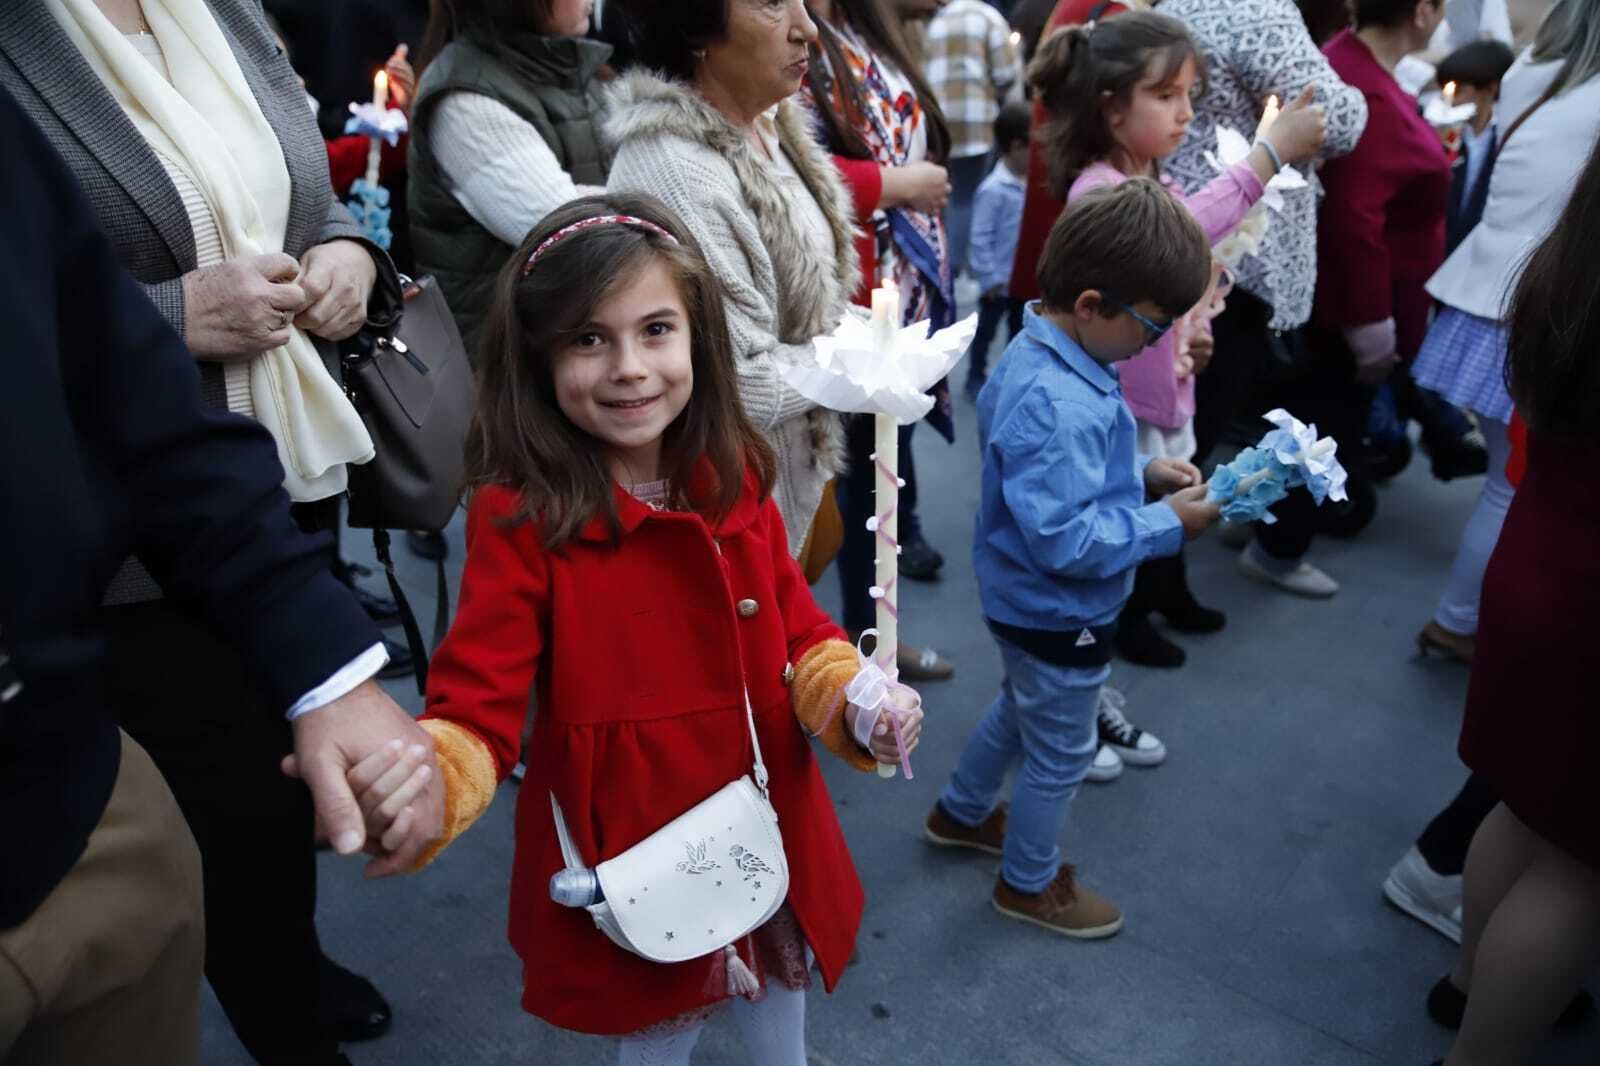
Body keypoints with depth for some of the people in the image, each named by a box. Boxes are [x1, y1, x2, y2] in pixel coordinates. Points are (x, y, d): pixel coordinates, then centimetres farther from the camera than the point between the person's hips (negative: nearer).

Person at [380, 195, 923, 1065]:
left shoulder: (735, 481, -7)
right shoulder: (519, 517, -20)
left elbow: (793, 626, 4)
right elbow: (481, 706, -21)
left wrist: (857, 704, -14)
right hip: (626, 857, -4)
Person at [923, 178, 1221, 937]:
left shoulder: (1040, 350, -4)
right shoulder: (1060, 407, -36)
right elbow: (1065, 540, -35)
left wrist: (1141, 472, -2)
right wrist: (1168, 524, -25)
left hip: (1027, 602, 10)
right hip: (1058, 615, -10)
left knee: (1020, 708, 32)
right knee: (1059, 754, 14)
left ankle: (962, 813, 54)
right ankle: (1029, 884, 38)